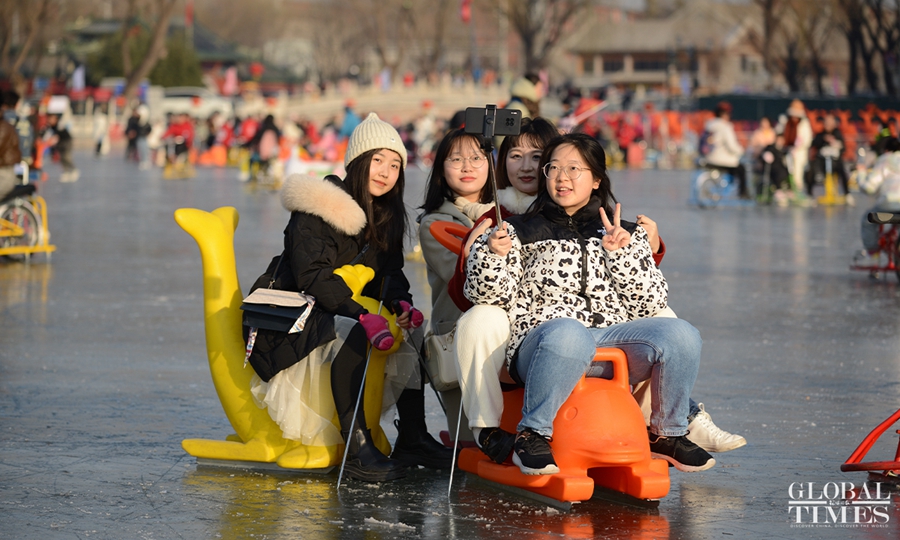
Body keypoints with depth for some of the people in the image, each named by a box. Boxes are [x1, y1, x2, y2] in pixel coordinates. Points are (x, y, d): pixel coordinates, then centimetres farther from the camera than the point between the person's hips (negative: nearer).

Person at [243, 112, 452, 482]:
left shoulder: (387, 216, 10)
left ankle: (412, 438, -7)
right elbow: (311, 275, -25)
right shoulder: (316, 209, -16)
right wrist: (362, 316, -36)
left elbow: (389, 272, 6)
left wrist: (400, 302, -18)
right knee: (352, 333, -34)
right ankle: (356, 448, -34)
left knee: (410, 329, -9)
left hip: (341, 310, 8)